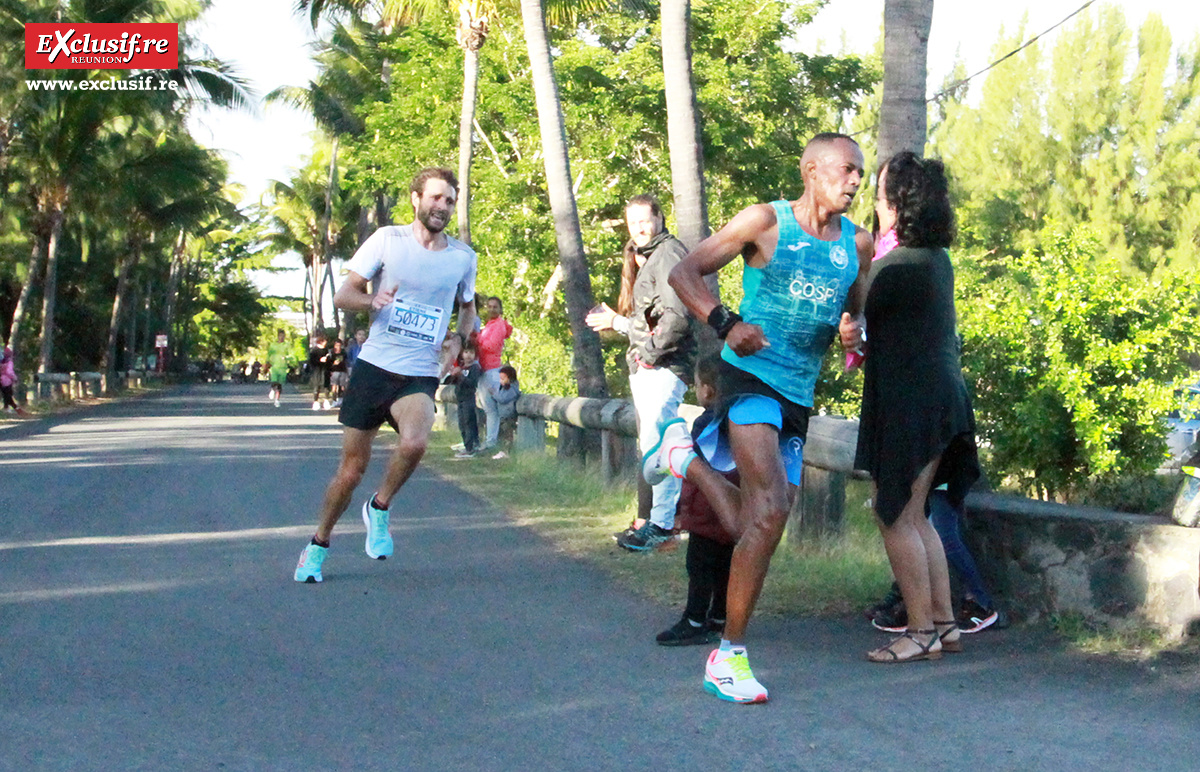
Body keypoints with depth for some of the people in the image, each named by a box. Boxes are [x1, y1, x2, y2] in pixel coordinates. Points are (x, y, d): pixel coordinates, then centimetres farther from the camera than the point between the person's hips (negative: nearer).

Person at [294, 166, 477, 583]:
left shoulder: (463, 257, 5)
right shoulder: (387, 239, -1)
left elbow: (468, 307, 24)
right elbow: (343, 295, 0)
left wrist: (459, 339, 3)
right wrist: (373, 301, -22)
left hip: (420, 376, 1)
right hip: (373, 366, -1)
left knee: (414, 444, -30)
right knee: (352, 466, 4)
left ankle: (379, 509, -1)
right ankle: (318, 546, 27)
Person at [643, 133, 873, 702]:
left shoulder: (857, 243, 11)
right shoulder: (766, 222, -3)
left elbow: (860, 317, 23)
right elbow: (684, 272, -3)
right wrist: (725, 324, -19)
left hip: (799, 395, 6)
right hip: (750, 377, -6)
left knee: (748, 528, 5)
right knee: (772, 510, -21)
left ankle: (684, 456, 33)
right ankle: (730, 655, -10)